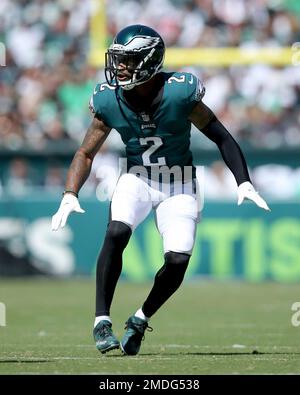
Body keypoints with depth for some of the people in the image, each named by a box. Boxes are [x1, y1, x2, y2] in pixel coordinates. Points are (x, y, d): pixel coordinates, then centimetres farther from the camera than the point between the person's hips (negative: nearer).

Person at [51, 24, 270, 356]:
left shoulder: (179, 94, -22)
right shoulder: (109, 100, -13)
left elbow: (221, 138, -11)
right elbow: (86, 153, -2)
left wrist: (244, 183, -19)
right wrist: (69, 196, -16)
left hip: (179, 184, -1)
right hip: (137, 177, 1)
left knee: (178, 260, -15)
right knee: (117, 232, -28)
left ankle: (140, 319, 11)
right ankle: (102, 320, -19)